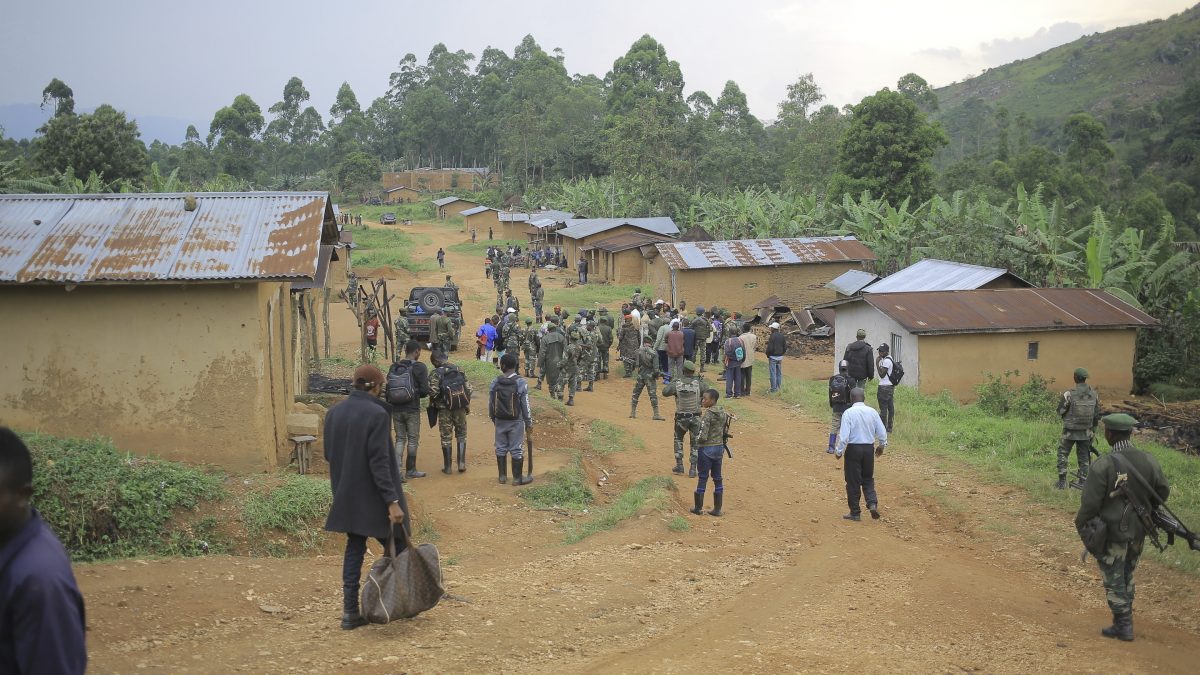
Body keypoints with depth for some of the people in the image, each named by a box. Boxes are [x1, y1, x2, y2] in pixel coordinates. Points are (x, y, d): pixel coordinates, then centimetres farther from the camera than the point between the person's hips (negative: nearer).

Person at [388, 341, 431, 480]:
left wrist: (389, 406, 17)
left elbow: (387, 390, 7)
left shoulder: (394, 367, 5)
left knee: (400, 439, 11)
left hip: (396, 409, 4)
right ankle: (410, 470, 16)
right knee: (413, 439, 9)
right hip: (412, 410, -4)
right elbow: (425, 390, -13)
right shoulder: (419, 367, -9)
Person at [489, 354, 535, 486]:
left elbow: (491, 404, 1)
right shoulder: (521, 383, -14)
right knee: (517, 450, 6)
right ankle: (518, 478, 12)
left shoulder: (495, 382, -5)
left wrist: (494, 419, 16)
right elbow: (525, 405, -12)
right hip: (516, 422, -3)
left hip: (500, 421, 3)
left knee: (501, 448, 15)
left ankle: (502, 476, 22)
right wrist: (529, 423, -2)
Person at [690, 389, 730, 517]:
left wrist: (696, 442, -3)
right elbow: (725, 432, 8)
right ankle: (717, 509, 14)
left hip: (706, 449, -7)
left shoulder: (707, 415, -19)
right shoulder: (724, 413, 3)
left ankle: (698, 508, 12)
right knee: (718, 479, 11)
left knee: (703, 478, 4)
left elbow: (703, 436, -23)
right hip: (719, 448, 7)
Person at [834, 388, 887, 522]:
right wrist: (881, 446, 22)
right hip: (869, 449, 4)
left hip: (853, 449, -4)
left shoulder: (848, 413, -14)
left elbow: (844, 436, -18)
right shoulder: (872, 412, -1)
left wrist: (839, 451, -4)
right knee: (868, 479, 21)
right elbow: (882, 433, 3)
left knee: (853, 482, 7)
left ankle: (855, 513, 13)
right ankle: (872, 503, 0)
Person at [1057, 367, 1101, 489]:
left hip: (1070, 432, -3)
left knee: (1063, 454, 11)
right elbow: (1097, 415, 4)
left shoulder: (1069, 395, -19)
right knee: (1084, 457, 14)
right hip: (1086, 432, 3)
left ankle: (1062, 482, 10)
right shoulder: (1094, 395, -4)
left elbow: (1060, 412, -7)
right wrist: (1093, 431, 14)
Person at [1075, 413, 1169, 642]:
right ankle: (1124, 621, 29)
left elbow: (1090, 503, -18)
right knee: (1128, 576, 21)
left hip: (1112, 532, -5)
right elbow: (1163, 492, 4)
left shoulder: (1103, 465, -21)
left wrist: (1080, 525, 0)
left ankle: (1123, 627, 14)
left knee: (1114, 580, 8)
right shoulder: (1149, 460, -6)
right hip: (1138, 530, 5)